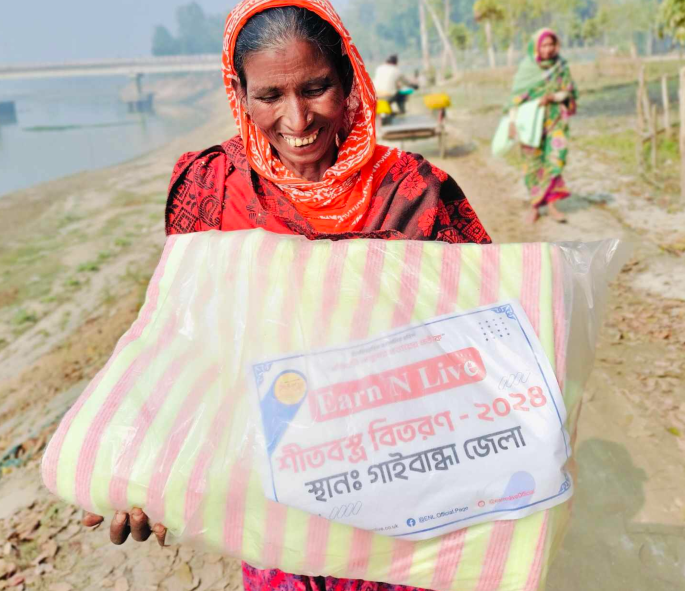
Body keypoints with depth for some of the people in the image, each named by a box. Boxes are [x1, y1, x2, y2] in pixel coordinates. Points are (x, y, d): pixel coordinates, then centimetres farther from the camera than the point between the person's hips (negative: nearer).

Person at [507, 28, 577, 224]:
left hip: (555, 120, 1)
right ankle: (535, 206, 11)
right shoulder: (527, 66, -1)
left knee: (556, 158, -12)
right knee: (534, 162, 0)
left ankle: (551, 203, -11)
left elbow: (570, 92, 4)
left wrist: (552, 97, -15)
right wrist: (512, 121, -13)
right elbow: (516, 95, -4)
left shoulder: (561, 66, 4)